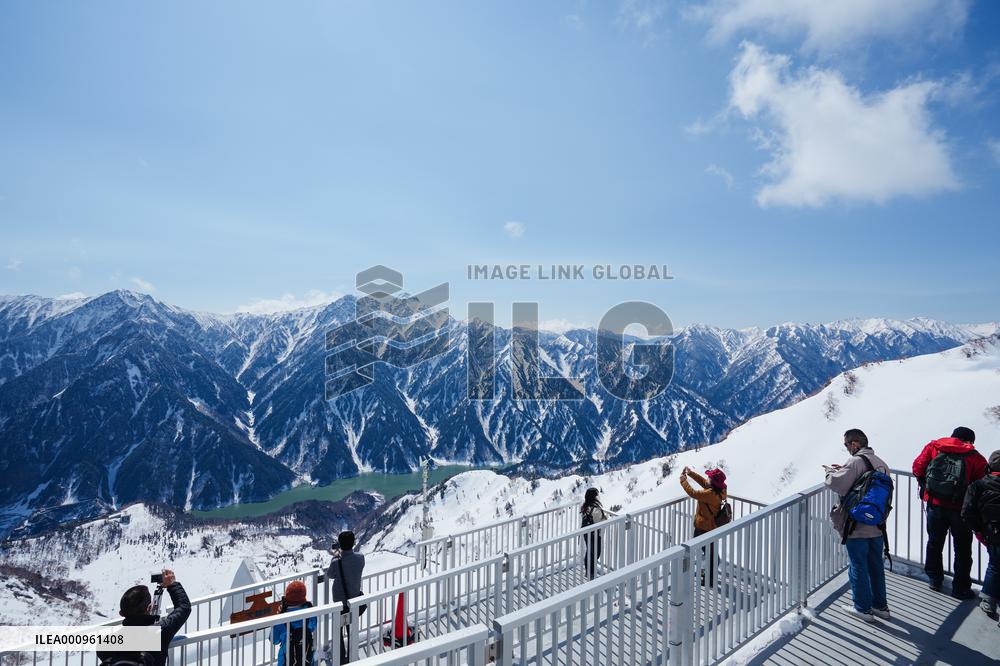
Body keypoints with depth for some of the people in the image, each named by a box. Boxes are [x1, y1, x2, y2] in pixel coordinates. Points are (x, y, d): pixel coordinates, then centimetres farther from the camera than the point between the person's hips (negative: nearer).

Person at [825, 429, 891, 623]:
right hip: (877, 527, 7)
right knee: (876, 566, 20)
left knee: (858, 567, 7)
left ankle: (863, 608, 18)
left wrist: (830, 470, -6)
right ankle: (881, 606, 32)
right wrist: (842, 470, 8)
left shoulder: (856, 461, -20)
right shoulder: (880, 463, 4)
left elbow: (837, 484, -26)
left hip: (857, 527, -7)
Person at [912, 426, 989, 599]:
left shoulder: (933, 447, 1)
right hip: (960, 509, -1)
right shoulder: (976, 457, -3)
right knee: (962, 549, 14)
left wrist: (925, 485, 15)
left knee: (934, 543, 18)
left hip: (935, 505, 2)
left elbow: (918, 467, -2)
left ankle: (935, 580, 29)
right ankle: (961, 588, 20)